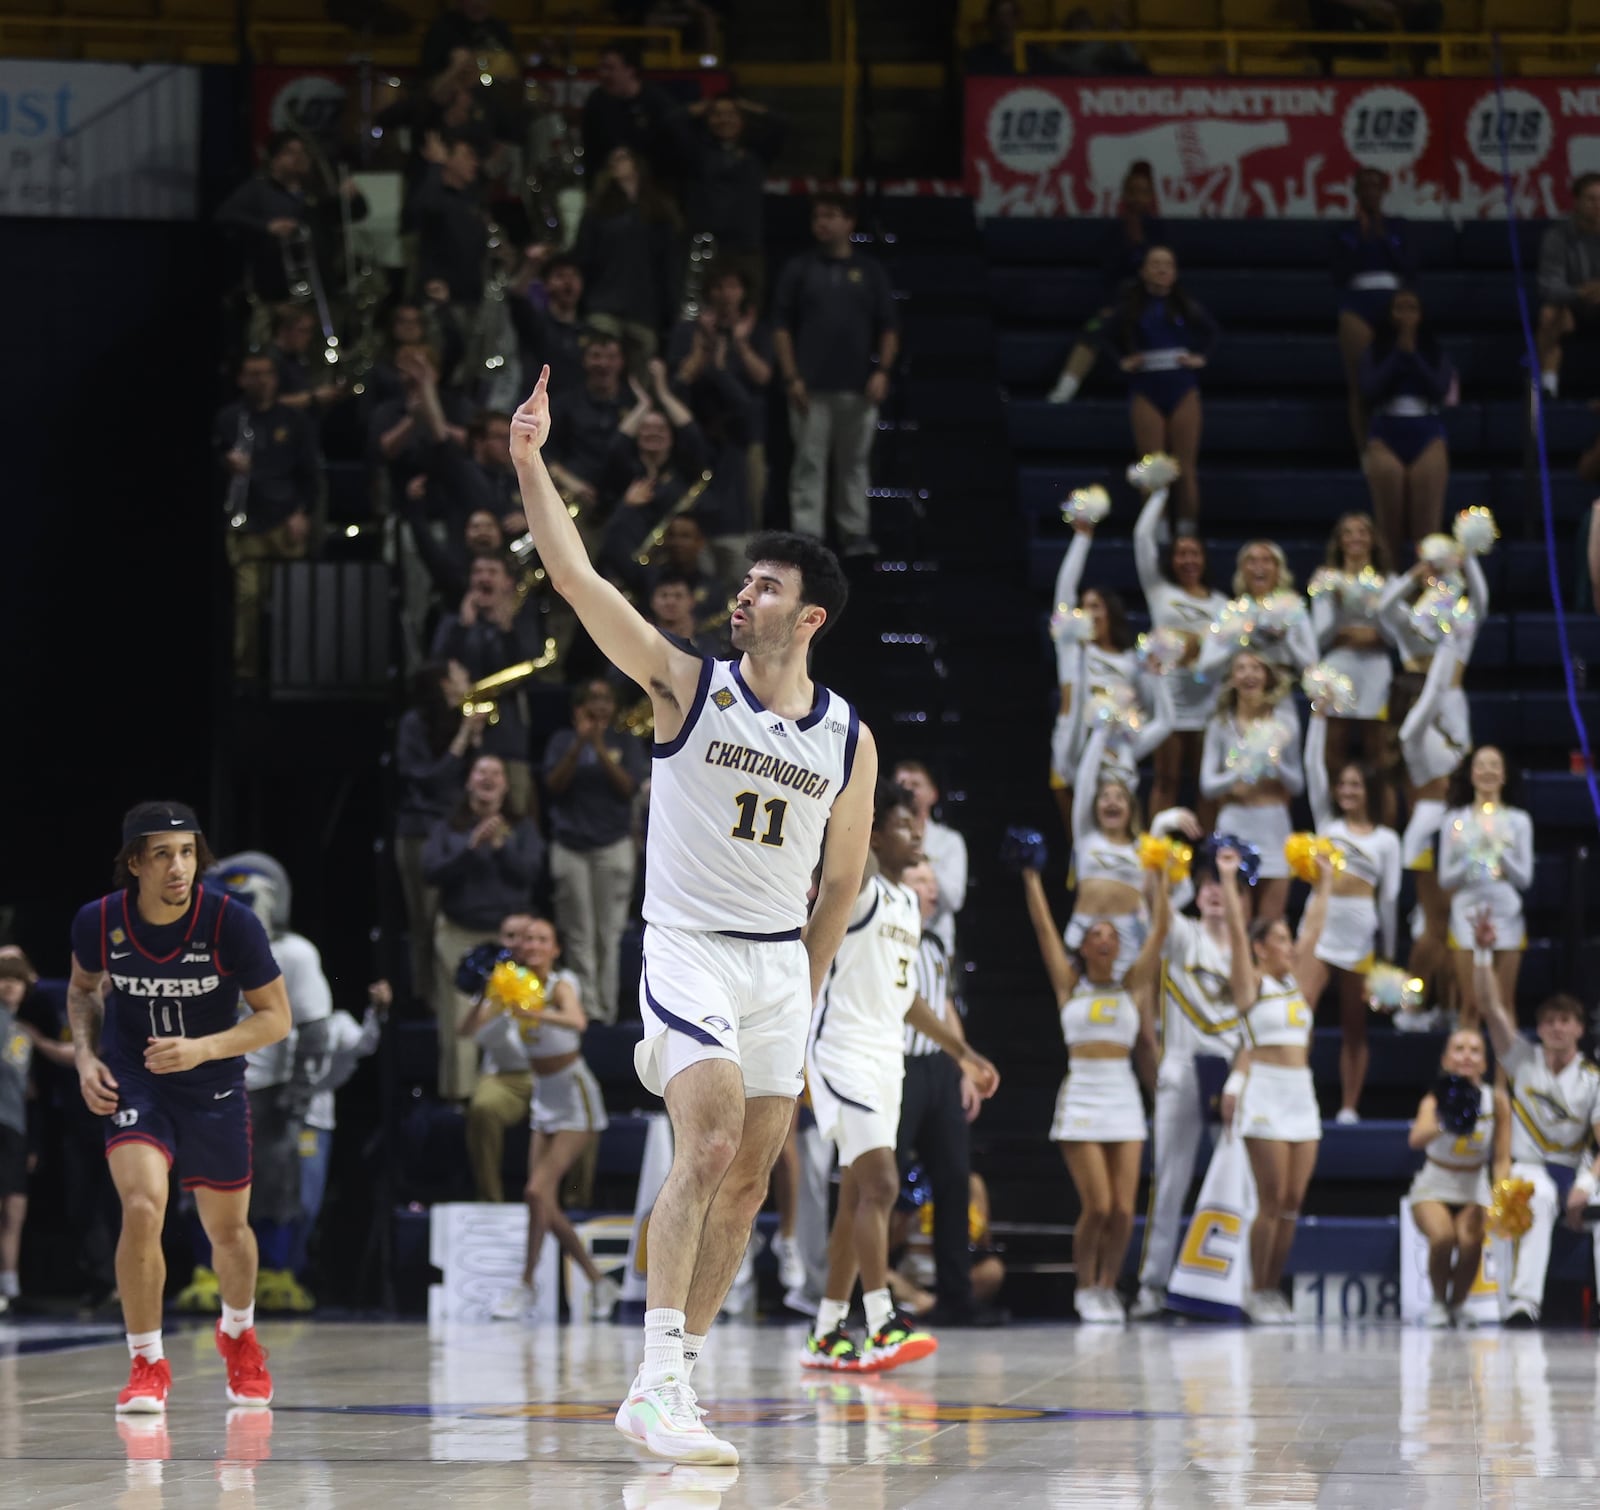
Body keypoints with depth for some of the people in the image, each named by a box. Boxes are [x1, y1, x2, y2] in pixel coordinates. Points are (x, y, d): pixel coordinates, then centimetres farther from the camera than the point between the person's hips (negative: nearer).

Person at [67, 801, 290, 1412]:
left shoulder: (232, 922, -20)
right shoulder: (98, 922, -14)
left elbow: (276, 1017, -11)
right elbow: (83, 985, 9)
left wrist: (203, 1048, -25)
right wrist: (86, 1054, -6)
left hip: (214, 1087, 1)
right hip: (133, 1083, -1)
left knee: (228, 1229, 14)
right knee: (142, 1209, -24)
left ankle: (238, 1331, 47)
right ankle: (147, 1365, -9)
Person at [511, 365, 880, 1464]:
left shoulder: (851, 740, 5)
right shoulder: (690, 687, -4)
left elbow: (840, 883, 14)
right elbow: (578, 580, -12)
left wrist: (806, 1002, 12)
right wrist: (532, 462, -19)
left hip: (781, 966, 5)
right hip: (688, 949, -5)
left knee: (747, 1184, 6)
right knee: (709, 1148, -21)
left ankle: (674, 1378, 17)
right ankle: (657, 1386, -24)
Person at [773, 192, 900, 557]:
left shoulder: (870, 271, 11)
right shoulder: (798, 270, 7)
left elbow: (889, 328, 11)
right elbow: (781, 326, 4)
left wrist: (882, 371, -3)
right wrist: (791, 377, -5)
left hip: (859, 388, 1)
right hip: (811, 387, -1)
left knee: (854, 463, 6)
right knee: (809, 463, -4)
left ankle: (855, 533, 11)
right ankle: (806, 537, -3)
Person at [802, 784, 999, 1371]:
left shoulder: (910, 904, 17)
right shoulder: (857, 887, -7)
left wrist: (961, 1051, 28)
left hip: (887, 1057, 9)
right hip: (843, 1051, -9)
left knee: (858, 1197, 9)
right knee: (880, 1184, -19)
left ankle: (827, 1334, 14)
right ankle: (884, 1324, -25)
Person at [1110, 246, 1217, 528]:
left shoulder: (1185, 307, 2)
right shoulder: (1132, 307, 1)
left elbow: (1210, 330, 20)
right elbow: (1116, 337, 19)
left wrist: (1200, 356, 7)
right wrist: (1125, 360, 5)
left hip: (1183, 390, 0)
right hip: (1146, 391, 0)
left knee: (1186, 470, 0)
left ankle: (1187, 533, 3)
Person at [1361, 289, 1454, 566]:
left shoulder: (1435, 353, 9)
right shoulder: (1375, 353, 8)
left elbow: (1440, 390, -5)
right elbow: (1370, 391, -7)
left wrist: (1412, 355, -7)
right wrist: (1398, 353, -6)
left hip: (1426, 432, 0)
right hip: (1387, 433, 0)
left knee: (1427, 523, -8)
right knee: (1389, 524, -4)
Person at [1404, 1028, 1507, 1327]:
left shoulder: (1497, 1101, -9)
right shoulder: (1435, 1100, -16)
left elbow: (1502, 1159, -9)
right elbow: (1416, 1138, -37)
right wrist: (1445, 1125, -59)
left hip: (1474, 1192, 2)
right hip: (1433, 1188, -1)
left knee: (1470, 1242, -29)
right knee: (1443, 1236, -32)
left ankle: (1458, 1303, 1)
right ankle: (1438, 1302, -2)